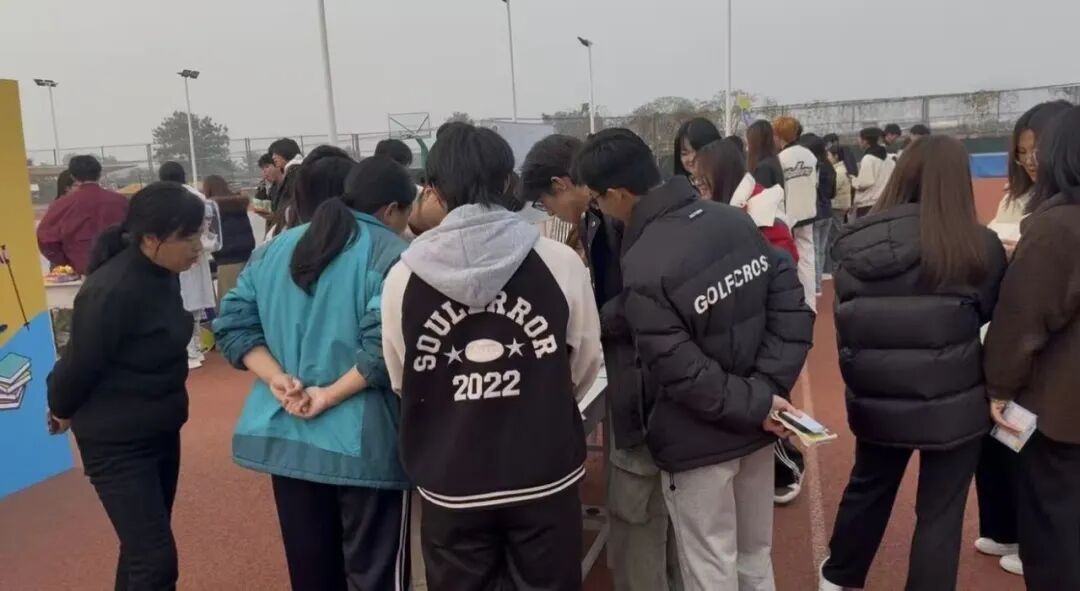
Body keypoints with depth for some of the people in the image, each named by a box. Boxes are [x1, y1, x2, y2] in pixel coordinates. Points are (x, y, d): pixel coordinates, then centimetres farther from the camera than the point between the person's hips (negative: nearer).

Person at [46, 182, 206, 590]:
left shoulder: (161, 274, -1)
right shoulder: (113, 292, -26)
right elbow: (79, 364, -16)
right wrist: (62, 415, 1)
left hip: (161, 430, 8)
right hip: (117, 442, -8)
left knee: (142, 545, 20)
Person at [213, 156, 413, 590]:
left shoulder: (275, 249, 12)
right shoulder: (391, 254, -10)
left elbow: (233, 324, 7)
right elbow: (385, 345, -23)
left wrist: (277, 381, -5)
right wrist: (330, 395, -14)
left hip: (285, 436, 6)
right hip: (362, 441, -6)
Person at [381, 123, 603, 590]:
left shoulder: (403, 278, -12)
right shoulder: (560, 263, -13)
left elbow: (401, 382, 2)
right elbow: (586, 364, 1)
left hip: (450, 486, 1)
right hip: (545, 478, 0)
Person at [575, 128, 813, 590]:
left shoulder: (642, 268, -24)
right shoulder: (737, 221, -4)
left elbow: (682, 374, -25)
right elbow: (793, 310, -5)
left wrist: (754, 406, -13)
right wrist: (765, 390, -9)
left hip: (700, 443, -7)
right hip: (756, 428, 7)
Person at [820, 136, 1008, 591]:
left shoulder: (855, 242, -9)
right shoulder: (978, 246, -16)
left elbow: (844, 319, 1)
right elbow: (992, 313, 2)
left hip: (877, 399, 4)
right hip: (952, 404, -3)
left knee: (868, 488, 24)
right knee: (940, 509, 14)